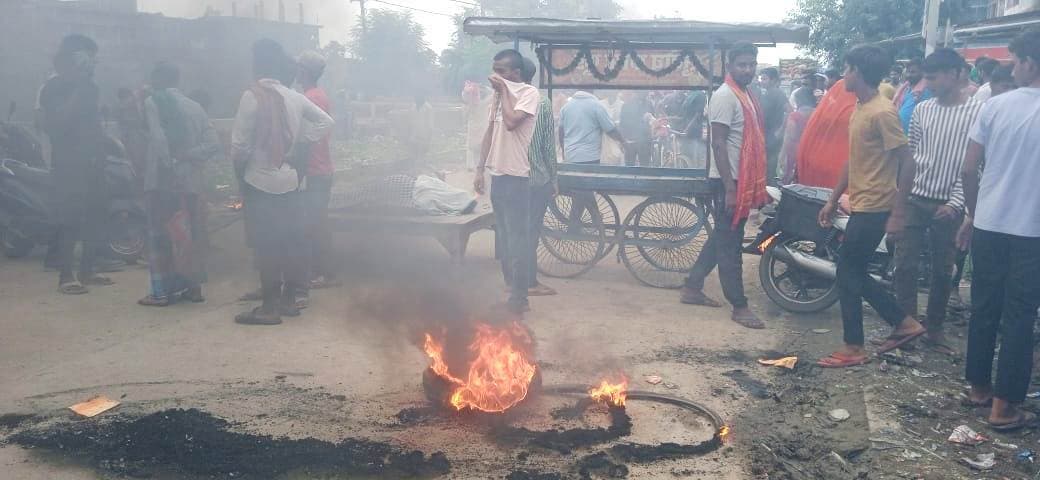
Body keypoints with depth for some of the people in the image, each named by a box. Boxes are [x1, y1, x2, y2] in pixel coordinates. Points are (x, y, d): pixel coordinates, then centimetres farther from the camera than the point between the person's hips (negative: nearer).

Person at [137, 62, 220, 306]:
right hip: (191, 181, 5)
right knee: (191, 234, 14)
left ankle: (161, 291, 4)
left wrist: (170, 166, -12)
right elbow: (213, 144, -1)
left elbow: (158, 139, -19)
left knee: (161, 235, 2)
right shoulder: (194, 106, 11)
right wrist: (187, 157, -5)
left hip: (162, 180, -5)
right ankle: (192, 287, 19)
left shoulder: (152, 103, -3)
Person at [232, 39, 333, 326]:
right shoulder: (295, 98, 5)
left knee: (266, 245, -1)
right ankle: (288, 300, 20)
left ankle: (269, 308, 3)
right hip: (290, 180, 6)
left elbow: (239, 144, -13)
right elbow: (326, 122, 11)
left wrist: (240, 172, 3)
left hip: (260, 182, -6)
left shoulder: (252, 96, -12)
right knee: (290, 240, 11)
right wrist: (300, 146, 8)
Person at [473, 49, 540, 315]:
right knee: (505, 238, 13)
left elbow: (511, 122, -24)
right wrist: (480, 169, 13)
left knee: (517, 240, -3)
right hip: (497, 174, 8)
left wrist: (503, 90, -12)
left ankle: (518, 298, 4)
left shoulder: (530, 93, -9)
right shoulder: (499, 95, 14)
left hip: (516, 176, -8)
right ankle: (513, 290, 22)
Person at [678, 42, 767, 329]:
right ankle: (739, 306, 5)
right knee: (730, 244, -1)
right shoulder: (724, 97, -14)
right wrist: (729, 188, -23)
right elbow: (718, 144, -19)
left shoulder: (746, 96, 14)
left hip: (744, 182, 10)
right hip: (729, 182, -10)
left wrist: (758, 187, 18)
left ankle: (692, 289, 26)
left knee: (721, 239, 16)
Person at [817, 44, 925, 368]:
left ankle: (854, 348, 9)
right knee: (854, 274, 14)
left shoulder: (882, 112, -17)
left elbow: (907, 163, -18)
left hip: (874, 208, -9)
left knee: (848, 274, -3)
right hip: (861, 206, 9)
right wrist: (833, 200, 20)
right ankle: (904, 324, 25)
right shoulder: (860, 110, 13)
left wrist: (898, 213, -20)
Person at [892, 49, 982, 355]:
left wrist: (955, 203, -15)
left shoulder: (978, 112, -5)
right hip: (914, 199, 3)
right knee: (905, 265, 0)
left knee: (943, 271, 7)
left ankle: (934, 330, 19)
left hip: (948, 205, -3)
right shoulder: (922, 109, 6)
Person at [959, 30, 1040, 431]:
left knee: (983, 309, 15)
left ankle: (979, 387, 26)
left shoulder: (995, 105, -3)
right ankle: (1004, 405, 9)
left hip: (988, 226, 2)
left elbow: (969, 170, -1)